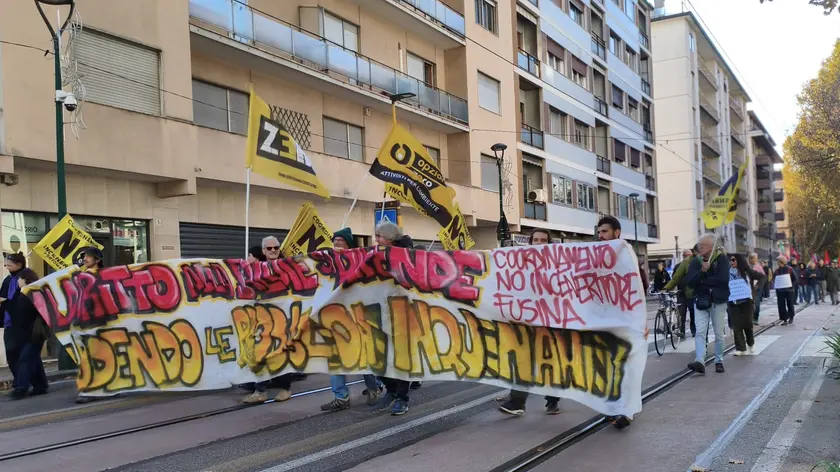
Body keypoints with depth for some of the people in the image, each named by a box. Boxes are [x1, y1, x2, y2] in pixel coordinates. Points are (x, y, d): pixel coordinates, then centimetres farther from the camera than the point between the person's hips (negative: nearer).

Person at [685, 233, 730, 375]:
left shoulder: (721, 259, -5)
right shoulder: (696, 261, 5)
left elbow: (723, 279, -19)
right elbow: (690, 281, -5)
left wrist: (703, 281, -13)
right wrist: (702, 271, -20)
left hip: (718, 301, -2)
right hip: (700, 301, 2)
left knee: (719, 334, 7)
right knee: (700, 331, -10)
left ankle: (719, 361, 20)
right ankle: (700, 361, -19)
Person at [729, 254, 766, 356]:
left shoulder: (747, 271, 0)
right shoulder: (728, 272, 3)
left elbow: (762, 276, 9)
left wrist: (757, 286, -1)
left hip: (747, 301, -1)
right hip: (733, 302, 1)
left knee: (747, 323, 0)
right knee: (736, 325, -3)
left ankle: (750, 344, 26)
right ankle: (740, 348, 4)